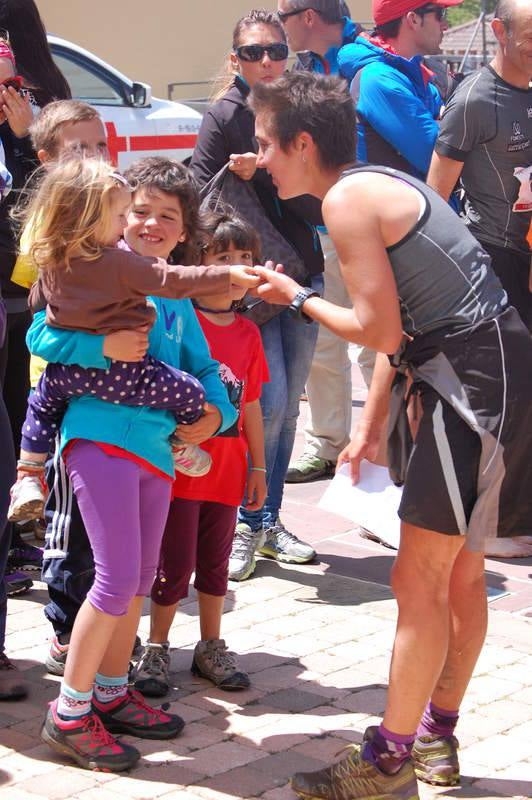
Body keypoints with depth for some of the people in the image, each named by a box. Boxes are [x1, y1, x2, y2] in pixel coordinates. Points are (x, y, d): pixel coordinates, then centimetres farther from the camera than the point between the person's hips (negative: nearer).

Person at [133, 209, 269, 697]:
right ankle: (157, 649, 16)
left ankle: (211, 647, 28)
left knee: (216, 562, 14)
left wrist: (258, 466, 14)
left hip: (227, 468, 5)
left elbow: (251, 405, 13)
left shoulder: (248, 332, 7)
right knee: (175, 564, 1)